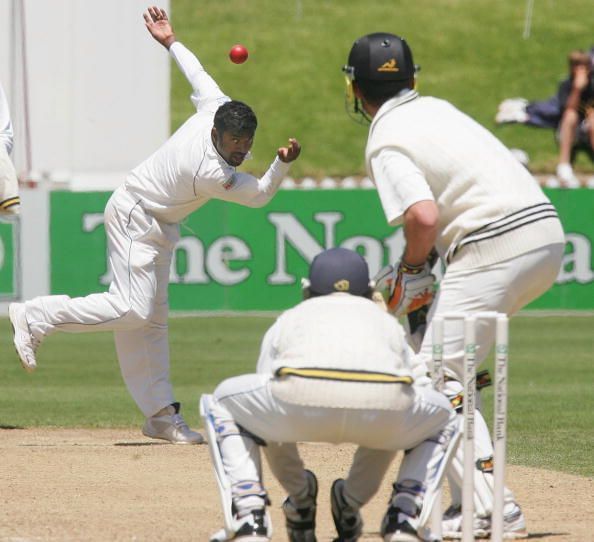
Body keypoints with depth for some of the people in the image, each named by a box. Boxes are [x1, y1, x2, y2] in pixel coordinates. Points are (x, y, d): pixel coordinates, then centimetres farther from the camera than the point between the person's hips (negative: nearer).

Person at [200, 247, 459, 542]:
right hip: (384, 404, 1)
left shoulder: (287, 320, 39)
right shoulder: (388, 321, 42)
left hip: (302, 396, -1)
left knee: (221, 403, 33)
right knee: (442, 416, 38)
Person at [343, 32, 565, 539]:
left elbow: (423, 216, -18)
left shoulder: (385, 141, -4)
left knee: (437, 375, -7)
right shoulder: (437, 107, 21)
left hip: (497, 245, -9)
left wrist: (411, 268, 1)